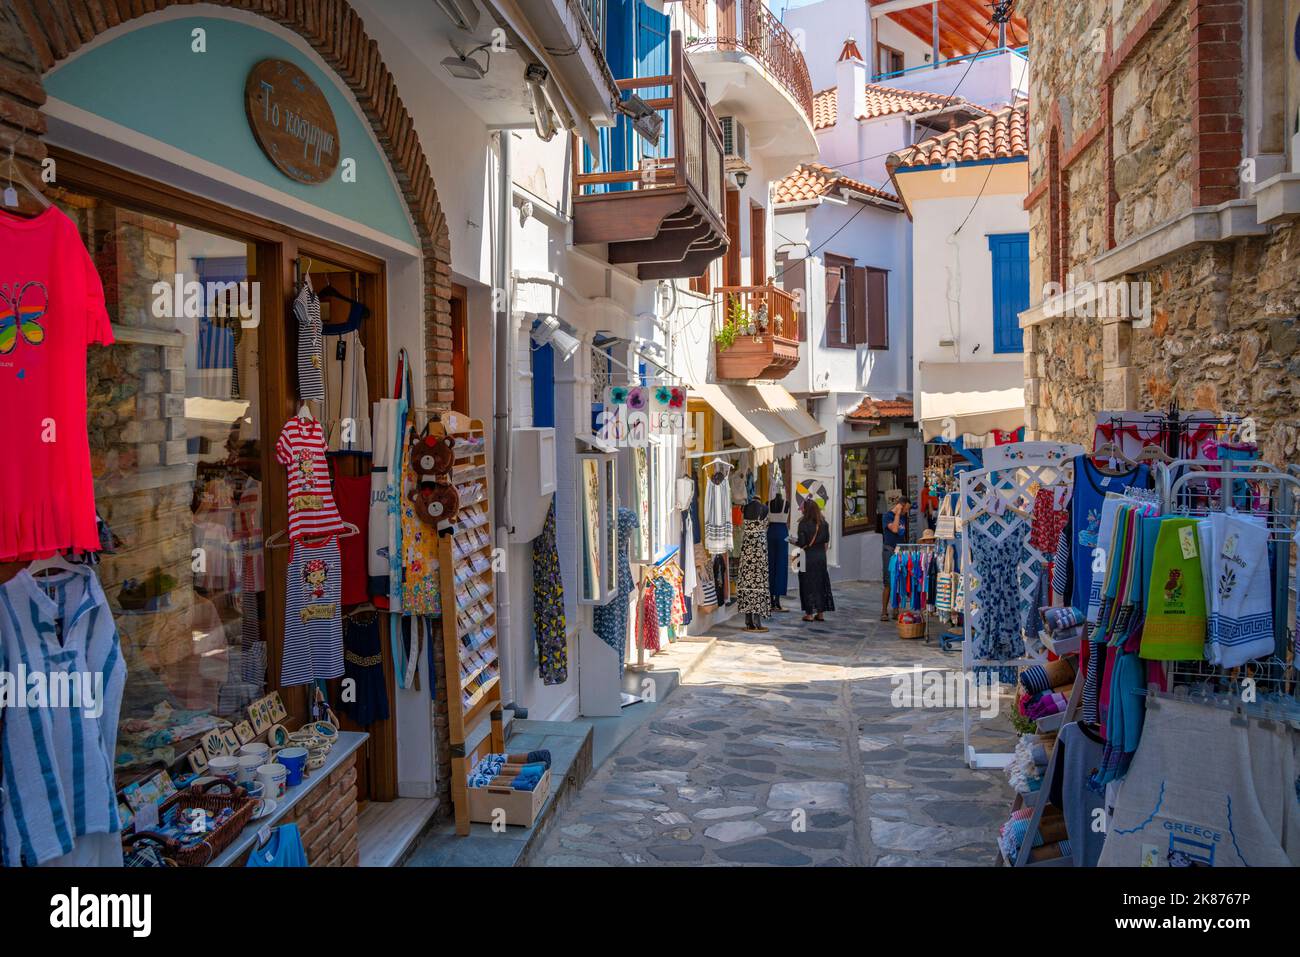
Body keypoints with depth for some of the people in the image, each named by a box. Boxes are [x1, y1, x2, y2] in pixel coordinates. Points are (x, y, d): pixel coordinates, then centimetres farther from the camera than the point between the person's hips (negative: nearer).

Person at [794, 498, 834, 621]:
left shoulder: (803, 524, -16)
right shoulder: (823, 523, 1)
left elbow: (801, 543, -17)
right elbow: (826, 540, 7)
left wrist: (794, 541, 2)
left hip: (807, 557, -5)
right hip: (821, 556, 5)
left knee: (808, 584, 4)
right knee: (821, 583, 13)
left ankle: (809, 613, 6)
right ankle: (820, 613, 18)